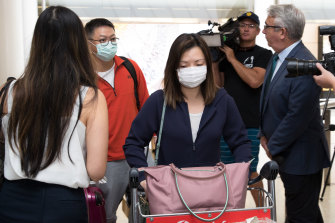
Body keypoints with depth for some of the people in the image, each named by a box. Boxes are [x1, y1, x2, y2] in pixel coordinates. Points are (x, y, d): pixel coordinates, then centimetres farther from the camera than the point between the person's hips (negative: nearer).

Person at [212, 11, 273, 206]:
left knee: (250, 170, 1)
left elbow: (254, 81, -17)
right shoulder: (227, 52, 12)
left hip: (251, 124, -4)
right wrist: (214, 63, -1)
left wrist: (232, 58, -12)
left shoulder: (264, 55, -1)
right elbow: (219, 85, 13)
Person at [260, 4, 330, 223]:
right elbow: (269, 101, 15)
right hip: (285, 154, 9)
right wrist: (265, 135, 6)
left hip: (300, 156, -9)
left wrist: (273, 147, -14)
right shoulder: (278, 58, 7)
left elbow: (298, 116, -24)